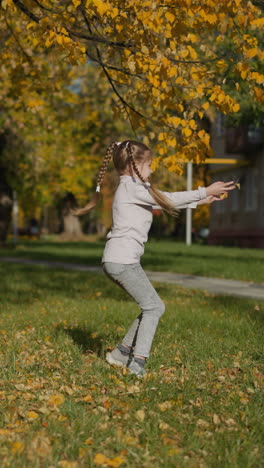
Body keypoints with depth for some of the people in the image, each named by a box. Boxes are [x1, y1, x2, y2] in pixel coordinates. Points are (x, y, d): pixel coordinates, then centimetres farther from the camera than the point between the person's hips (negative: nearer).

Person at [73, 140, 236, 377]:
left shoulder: (131, 189, 20)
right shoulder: (132, 188, -10)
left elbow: (164, 202, 23)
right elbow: (169, 199, -10)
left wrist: (199, 201, 22)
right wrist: (205, 192, -5)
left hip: (118, 260, 10)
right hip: (123, 260, -10)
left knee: (152, 307, 12)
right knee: (154, 307, -5)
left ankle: (121, 353, 15)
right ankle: (138, 361, -6)